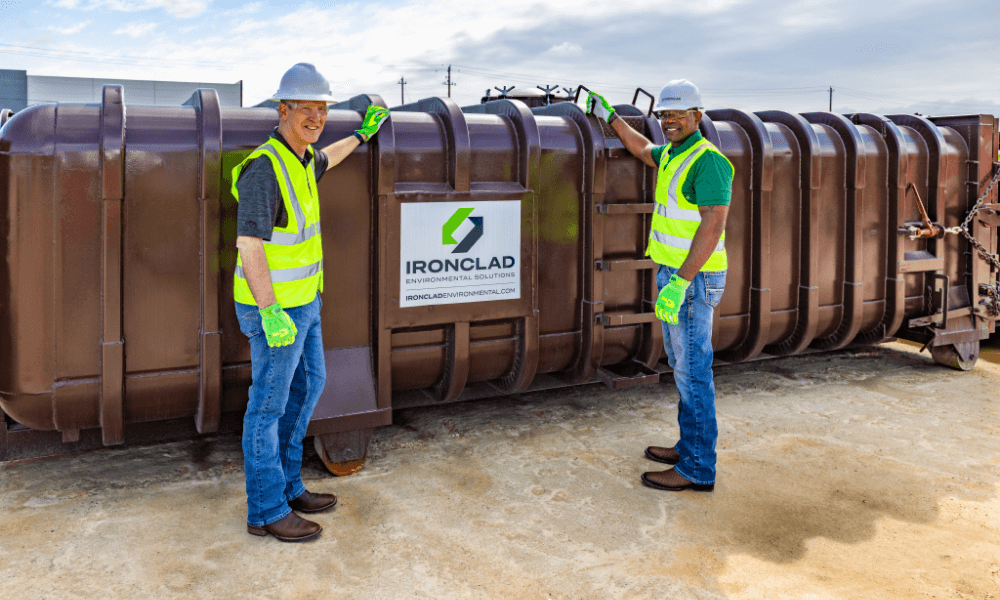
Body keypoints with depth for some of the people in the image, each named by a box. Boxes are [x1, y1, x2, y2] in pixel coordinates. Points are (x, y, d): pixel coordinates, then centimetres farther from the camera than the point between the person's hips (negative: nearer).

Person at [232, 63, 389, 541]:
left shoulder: (298, 160, 8)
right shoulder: (264, 167, -21)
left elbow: (324, 161, 34)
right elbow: (249, 244, -26)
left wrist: (361, 134, 43)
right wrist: (271, 314, -30)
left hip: (303, 303, 10)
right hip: (275, 308, -10)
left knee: (308, 386, 19)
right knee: (269, 406, 2)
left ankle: (287, 487, 32)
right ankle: (266, 511, 16)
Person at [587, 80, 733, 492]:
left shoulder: (708, 162, -18)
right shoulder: (674, 155, 11)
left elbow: (712, 227, -25)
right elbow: (643, 150, 35)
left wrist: (679, 283, -30)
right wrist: (609, 116, 36)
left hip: (693, 280, -10)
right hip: (672, 274, 10)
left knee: (692, 370, -4)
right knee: (682, 365, 16)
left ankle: (697, 469, 5)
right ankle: (690, 446, 28)